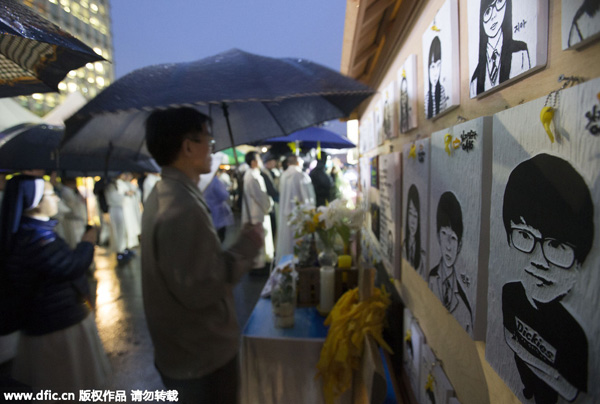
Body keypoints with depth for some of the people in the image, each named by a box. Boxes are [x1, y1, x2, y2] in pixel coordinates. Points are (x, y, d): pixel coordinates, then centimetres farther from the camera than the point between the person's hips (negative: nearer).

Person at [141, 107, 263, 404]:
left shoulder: (162, 194, 4)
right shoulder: (184, 207, -30)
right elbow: (198, 290, -30)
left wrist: (239, 246, 8)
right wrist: (247, 245, -20)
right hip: (204, 358, -9)